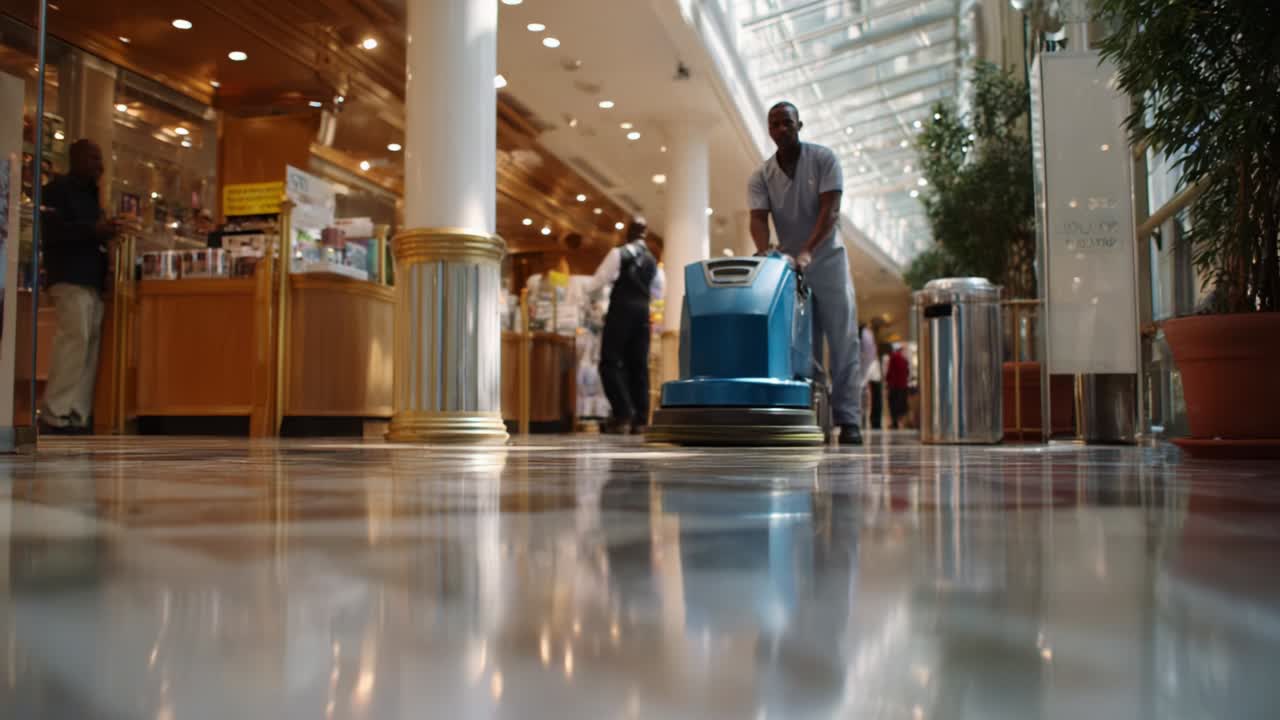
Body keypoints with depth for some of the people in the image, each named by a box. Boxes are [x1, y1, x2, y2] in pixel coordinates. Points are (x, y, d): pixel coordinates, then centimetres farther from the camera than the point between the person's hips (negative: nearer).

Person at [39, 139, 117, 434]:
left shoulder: (91, 193, 25)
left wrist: (106, 231, 9)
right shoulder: (58, 188, -1)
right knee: (75, 339, -15)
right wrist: (93, 230, -18)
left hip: (92, 278, 9)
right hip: (70, 277, -9)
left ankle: (77, 415, 3)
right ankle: (56, 414, -12)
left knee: (90, 344, 3)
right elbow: (51, 230, -14)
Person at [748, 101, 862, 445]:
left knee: (843, 342, -7)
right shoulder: (761, 176, 0)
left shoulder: (823, 159, -6)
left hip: (826, 259, -2)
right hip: (789, 264, 2)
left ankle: (848, 419, -8)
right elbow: (758, 219, -13)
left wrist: (807, 252, -29)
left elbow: (830, 211, -16)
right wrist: (766, 254, -34)